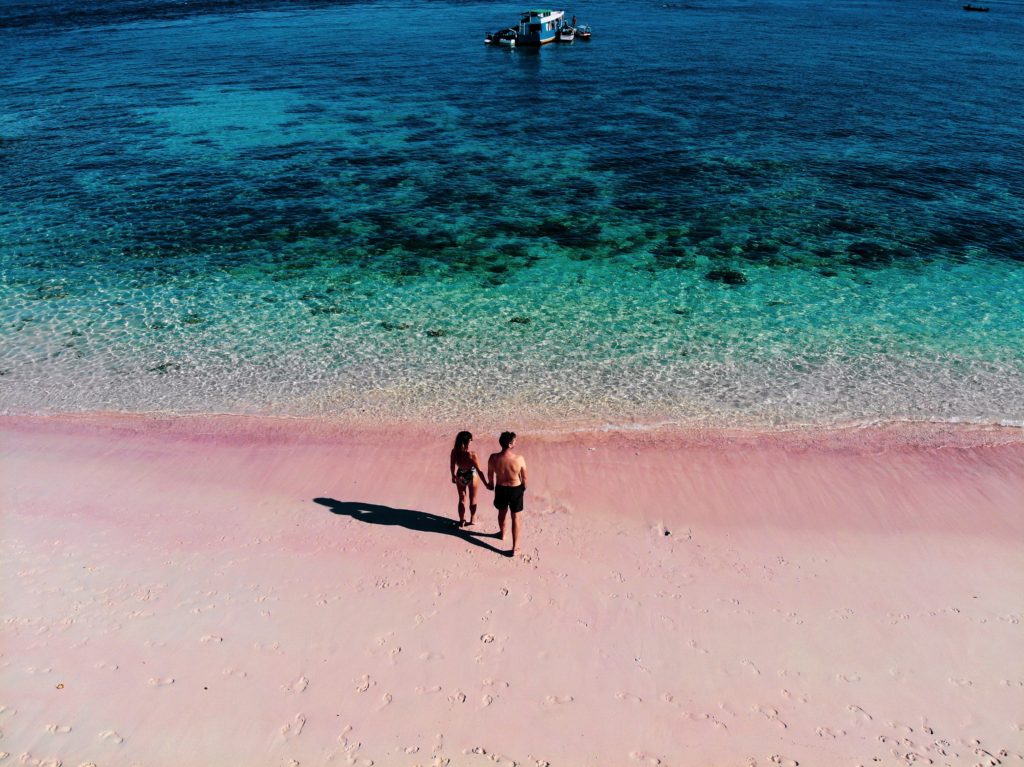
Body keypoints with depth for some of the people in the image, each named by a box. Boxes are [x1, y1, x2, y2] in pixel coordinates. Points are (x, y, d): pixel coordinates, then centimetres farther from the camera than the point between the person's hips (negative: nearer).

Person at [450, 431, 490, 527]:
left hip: (460, 476, 3)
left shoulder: (454, 452, -19)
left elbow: (452, 466, -3)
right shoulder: (472, 454, -31)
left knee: (462, 499, 23)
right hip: (471, 476, -3)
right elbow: (479, 470, -22)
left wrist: (453, 476, 16)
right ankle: (472, 519, 39)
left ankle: (462, 521, 33)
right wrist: (486, 483, -11)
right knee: (473, 499, 22)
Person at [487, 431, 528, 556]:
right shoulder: (519, 459, -28)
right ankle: (515, 548, 19)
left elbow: (490, 474, -3)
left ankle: (502, 534, 55)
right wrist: (524, 487, 11)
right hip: (516, 489, -2)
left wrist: (491, 484, 19)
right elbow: (524, 477, -11)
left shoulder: (493, 458, -22)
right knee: (515, 517, 14)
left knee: (502, 512, 29)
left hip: (500, 489, 2)